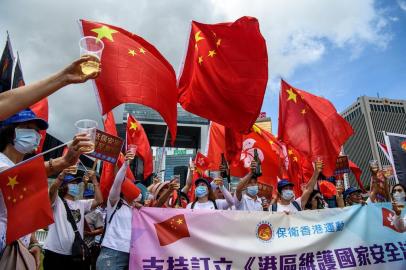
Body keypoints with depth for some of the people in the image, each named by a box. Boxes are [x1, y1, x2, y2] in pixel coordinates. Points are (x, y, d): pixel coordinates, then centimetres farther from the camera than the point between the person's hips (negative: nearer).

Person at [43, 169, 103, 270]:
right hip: (55, 253, -5)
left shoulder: (81, 204, 14)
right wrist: (64, 172, -32)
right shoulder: (57, 201, 0)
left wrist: (94, 180, 1)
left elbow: (99, 200, 3)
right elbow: (52, 190, -20)